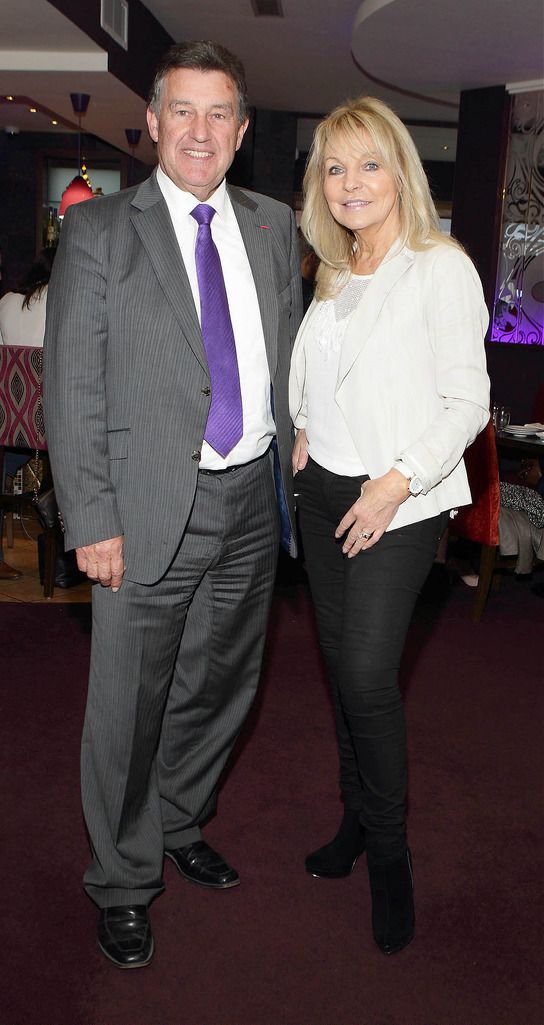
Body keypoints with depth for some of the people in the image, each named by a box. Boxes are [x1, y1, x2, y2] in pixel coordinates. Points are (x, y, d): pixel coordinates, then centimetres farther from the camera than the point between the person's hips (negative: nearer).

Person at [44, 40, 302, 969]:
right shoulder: (97, 230, -3)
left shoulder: (273, 226, 10)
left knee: (220, 686, 18)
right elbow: (71, 389, -7)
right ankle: (124, 883, 29)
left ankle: (180, 826, 43)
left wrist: (293, 463, 8)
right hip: (151, 508, -4)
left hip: (254, 499, 5)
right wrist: (92, 522, -13)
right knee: (130, 708, 6)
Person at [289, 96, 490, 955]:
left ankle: (388, 851, 15)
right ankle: (356, 821, 31)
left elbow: (467, 401, -11)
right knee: (340, 666, 12)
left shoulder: (441, 267, -8)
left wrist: (398, 480, -19)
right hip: (324, 492, 7)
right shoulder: (337, 276, 13)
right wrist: (306, 430, 9)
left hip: (399, 503, -7)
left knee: (368, 675, -9)